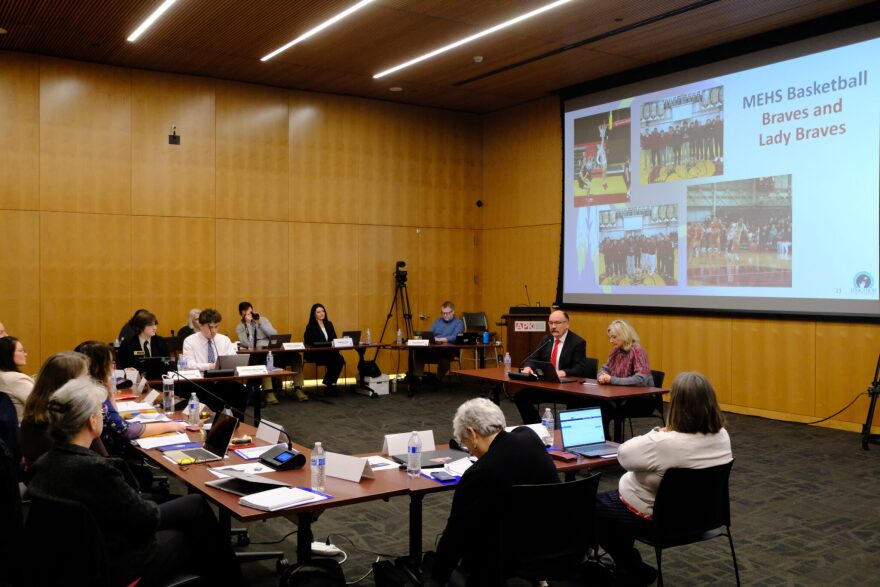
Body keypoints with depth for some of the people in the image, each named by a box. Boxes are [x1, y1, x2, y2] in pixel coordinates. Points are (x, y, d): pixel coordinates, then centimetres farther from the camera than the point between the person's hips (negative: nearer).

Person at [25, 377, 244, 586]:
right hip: (116, 567, -8)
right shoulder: (95, 469, -32)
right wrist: (151, 509, 0)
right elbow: (146, 520, -21)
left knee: (195, 503, 19)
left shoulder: (45, 463, -6)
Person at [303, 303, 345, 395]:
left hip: (329, 352, 5)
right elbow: (309, 343, -10)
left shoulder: (329, 324, 18)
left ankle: (331, 384, -15)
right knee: (333, 361, -31)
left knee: (340, 359, -27)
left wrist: (336, 349, -5)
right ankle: (329, 385, -14)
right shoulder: (310, 326, 0)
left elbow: (334, 339, 15)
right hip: (315, 353, -5)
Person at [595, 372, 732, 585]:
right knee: (618, 491, 29)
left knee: (593, 508, 16)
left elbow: (623, 455, -20)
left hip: (654, 516, -8)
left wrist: (659, 433, -11)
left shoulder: (663, 443, -35)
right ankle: (629, 565, 35)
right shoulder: (722, 436, -11)